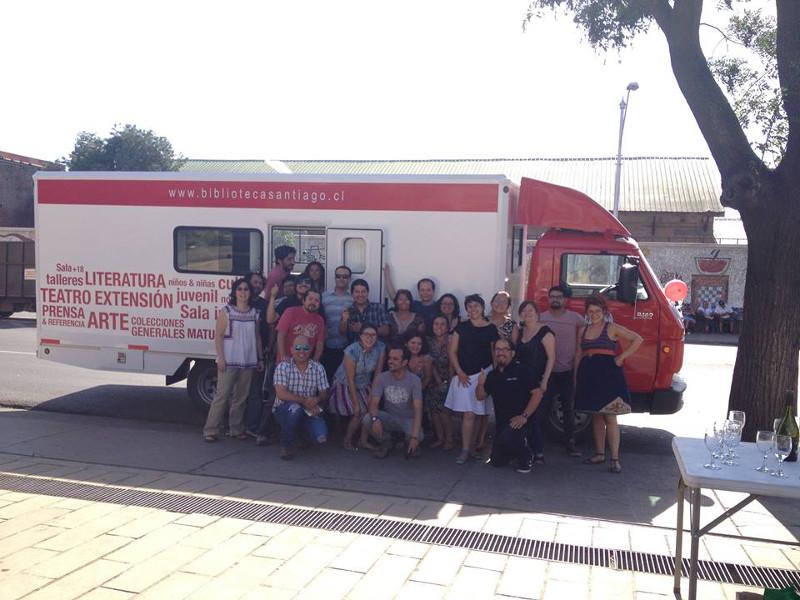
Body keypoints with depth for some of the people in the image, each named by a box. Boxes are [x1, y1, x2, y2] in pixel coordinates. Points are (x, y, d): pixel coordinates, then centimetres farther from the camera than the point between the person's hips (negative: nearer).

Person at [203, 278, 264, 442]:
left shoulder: (254, 313, 10)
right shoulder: (226, 311, -2)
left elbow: (257, 337, 14)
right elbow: (219, 336, -5)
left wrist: (260, 358, 10)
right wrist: (220, 358, -13)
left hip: (248, 361, 4)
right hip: (229, 361, -4)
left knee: (241, 397, 10)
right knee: (222, 395, -7)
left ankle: (236, 429, 19)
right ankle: (210, 430, -2)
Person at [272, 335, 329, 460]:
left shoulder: (318, 368, 1)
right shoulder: (283, 367, -8)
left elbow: (323, 393, 2)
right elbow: (281, 394, -18)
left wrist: (316, 400, -21)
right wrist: (304, 400, -24)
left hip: (310, 410, 3)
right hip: (284, 409, -3)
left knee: (321, 437, -21)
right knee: (294, 408, -38)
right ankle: (286, 445, -11)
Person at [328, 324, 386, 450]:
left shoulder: (380, 348, -17)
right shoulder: (352, 351, -28)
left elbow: (378, 372, -9)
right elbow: (350, 379, -24)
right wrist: (356, 403, -21)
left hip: (364, 385, 5)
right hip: (345, 385, -5)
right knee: (358, 413, -13)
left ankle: (363, 440, 10)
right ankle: (347, 441, 8)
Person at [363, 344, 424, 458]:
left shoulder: (414, 380, -17)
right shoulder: (382, 378, -11)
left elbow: (418, 409, -23)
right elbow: (374, 403, -14)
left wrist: (415, 436, -35)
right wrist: (375, 418, -39)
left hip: (408, 420, -2)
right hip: (389, 418, 2)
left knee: (418, 436, -33)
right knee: (367, 419, -27)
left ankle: (410, 443, 8)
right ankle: (386, 442, 3)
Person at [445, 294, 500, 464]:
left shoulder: (491, 329, 5)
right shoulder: (461, 327, 7)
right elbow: (452, 351, 5)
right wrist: (460, 372, -4)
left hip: (483, 375, 0)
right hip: (464, 376, 0)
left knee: (481, 412, 1)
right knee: (468, 414, -4)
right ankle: (466, 449, 1)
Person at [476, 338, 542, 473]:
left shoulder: (522, 370, -11)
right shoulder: (492, 374, 9)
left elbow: (538, 393, -15)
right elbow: (481, 396, 13)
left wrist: (524, 416, -22)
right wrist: (481, 384, -9)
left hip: (518, 421, -6)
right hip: (502, 422, 7)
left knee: (505, 438, -35)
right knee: (497, 462, 7)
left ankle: (526, 456, -5)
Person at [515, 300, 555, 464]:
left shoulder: (545, 332, -7)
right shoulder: (520, 332, 14)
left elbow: (551, 357, -11)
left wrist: (545, 380, -17)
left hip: (537, 381, -6)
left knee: (534, 416, -7)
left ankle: (539, 453, 0)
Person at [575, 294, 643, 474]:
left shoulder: (612, 328, -1)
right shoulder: (583, 331, 14)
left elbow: (638, 339, -5)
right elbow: (579, 355, 17)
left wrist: (621, 357, -9)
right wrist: (576, 378, 12)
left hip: (608, 374, -5)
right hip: (588, 375, 5)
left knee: (610, 417, -6)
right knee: (596, 416, 11)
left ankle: (615, 459, -3)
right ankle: (599, 454, 21)